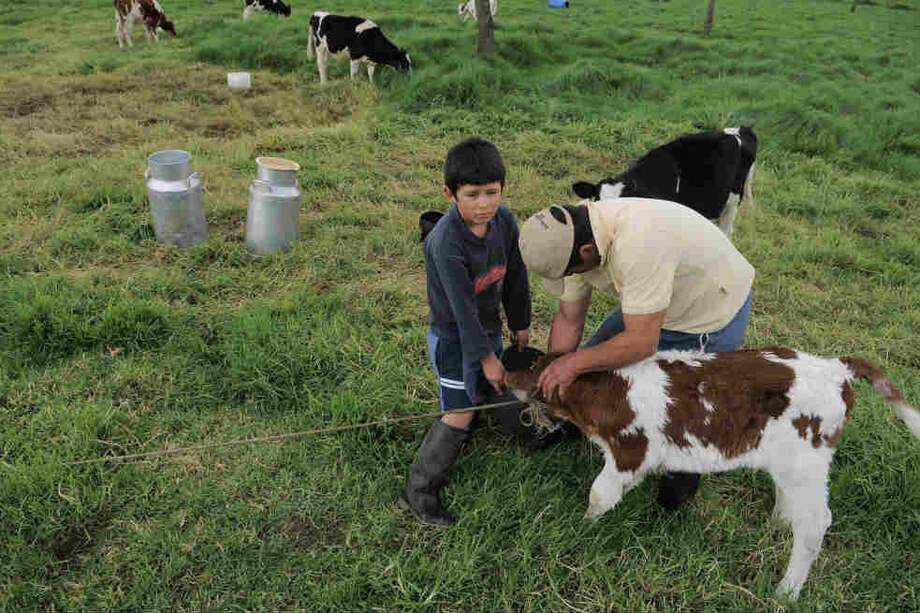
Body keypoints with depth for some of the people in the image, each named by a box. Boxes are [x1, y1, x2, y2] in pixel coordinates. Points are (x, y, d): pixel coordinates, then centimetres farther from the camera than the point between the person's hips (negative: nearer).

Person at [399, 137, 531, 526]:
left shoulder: (504, 221, -10)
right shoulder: (446, 241, -30)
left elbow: (515, 276, 4)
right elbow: (462, 306, -26)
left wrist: (520, 324, 13)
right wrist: (485, 356, -20)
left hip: (488, 328, 7)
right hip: (453, 336, -7)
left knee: (484, 395, 22)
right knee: (460, 413, -7)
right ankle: (419, 493, 5)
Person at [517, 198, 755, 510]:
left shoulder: (637, 244, -43)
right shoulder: (576, 238, -17)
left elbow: (642, 344, -38)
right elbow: (569, 317, -5)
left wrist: (574, 362, -29)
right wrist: (553, 375, -8)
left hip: (715, 315, -7)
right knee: (590, 365, 7)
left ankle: (683, 471, 27)